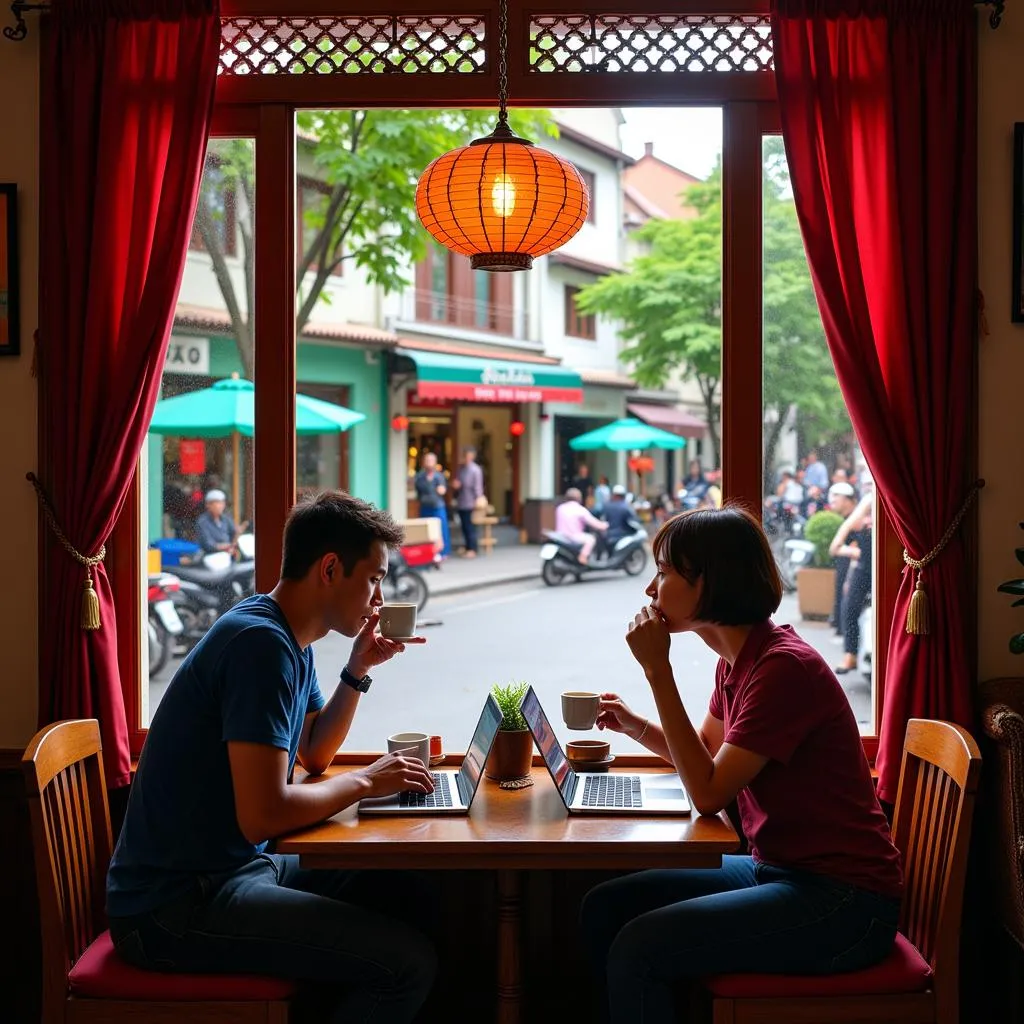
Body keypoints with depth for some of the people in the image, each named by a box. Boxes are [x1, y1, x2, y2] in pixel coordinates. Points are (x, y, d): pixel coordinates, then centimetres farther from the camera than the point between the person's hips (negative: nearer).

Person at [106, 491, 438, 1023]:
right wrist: (364, 781, -11)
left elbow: (314, 753, 23)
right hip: (174, 905, -10)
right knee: (410, 961, -20)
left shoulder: (289, 640, 10)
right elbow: (264, 815, -26)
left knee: (414, 893, 14)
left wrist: (359, 669, 9)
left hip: (231, 867, 10)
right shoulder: (261, 643, -21)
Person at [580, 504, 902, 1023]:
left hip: (843, 902, -9)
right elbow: (710, 751, 24)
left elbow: (708, 793, -20)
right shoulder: (736, 660, 7)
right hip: (774, 868, 9)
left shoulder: (783, 667, -21)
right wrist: (634, 724, 7)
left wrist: (658, 671, -20)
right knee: (604, 908, 3)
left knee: (638, 945, -20)